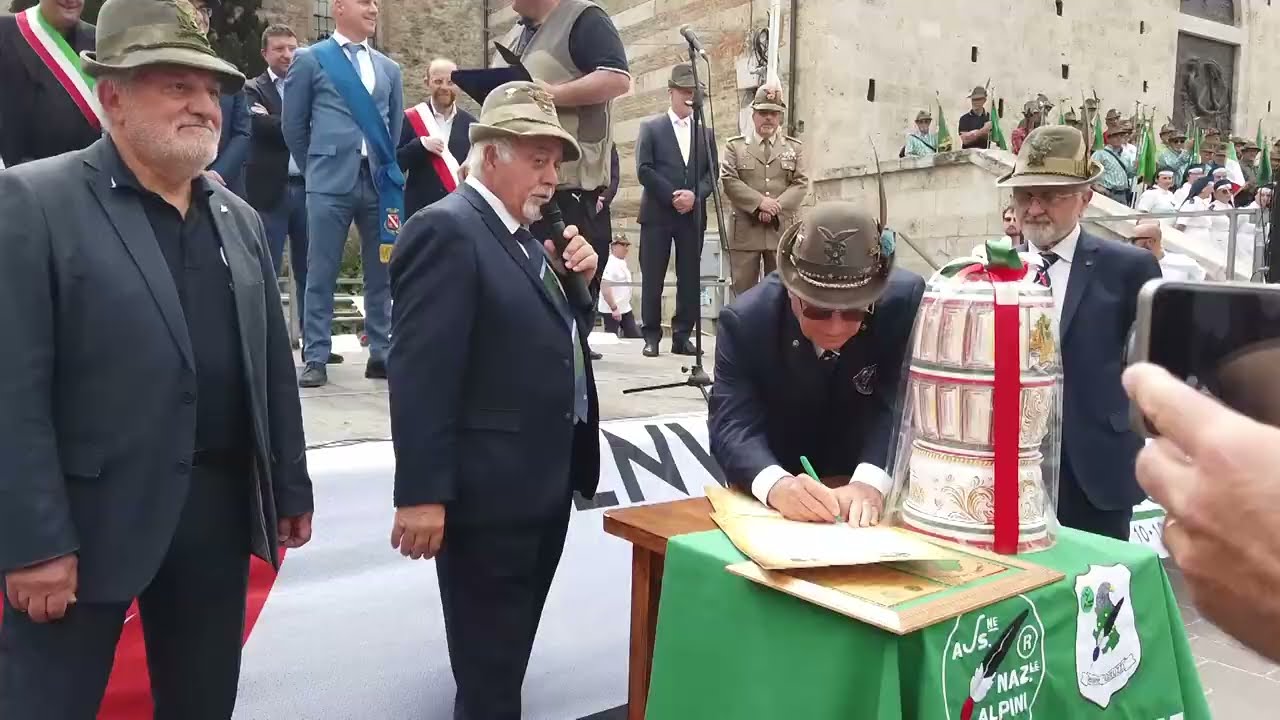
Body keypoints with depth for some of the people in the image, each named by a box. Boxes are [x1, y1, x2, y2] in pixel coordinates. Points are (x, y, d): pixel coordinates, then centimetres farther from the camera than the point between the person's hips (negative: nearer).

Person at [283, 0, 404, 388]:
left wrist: (387, 167, 16)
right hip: (331, 182, -3)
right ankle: (316, 358, 6)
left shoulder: (389, 68, 15)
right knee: (321, 274, -1)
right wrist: (316, 167, 10)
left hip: (379, 182, 4)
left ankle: (380, 354, 13)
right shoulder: (310, 59, 4)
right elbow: (293, 125, 7)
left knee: (381, 273, 5)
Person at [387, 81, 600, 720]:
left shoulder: (525, 235, 14)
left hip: (544, 484, 9)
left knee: (508, 658, 23)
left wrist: (575, 278, 3)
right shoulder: (447, 229, -15)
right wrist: (421, 494, -23)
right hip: (489, 491, -9)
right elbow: (420, 373, -21)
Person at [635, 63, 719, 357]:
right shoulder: (650, 127, 6)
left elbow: (713, 172, 8)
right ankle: (652, 336, 5)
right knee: (652, 278, -2)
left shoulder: (706, 132, 15)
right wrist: (672, 196, -12)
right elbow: (643, 170, -4)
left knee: (690, 279, 2)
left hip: (693, 215, 3)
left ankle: (683, 336, 9)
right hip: (657, 213, -3)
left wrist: (694, 195, -10)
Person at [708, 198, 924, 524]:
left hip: (861, 492, 1)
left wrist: (871, 482, -40)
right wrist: (776, 484, -43)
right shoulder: (745, 321, -17)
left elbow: (902, 407, -22)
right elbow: (733, 422, -24)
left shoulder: (906, 302, -17)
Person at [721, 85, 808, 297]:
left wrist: (777, 207, -14)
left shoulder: (795, 147, 14)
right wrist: (759, 203, -16)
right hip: (745, 230, -1)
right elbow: (729, 181, -4)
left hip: (783, 230, 1)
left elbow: (801, 184, 2)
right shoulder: (735, 145, 9)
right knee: (743, 293, 1)